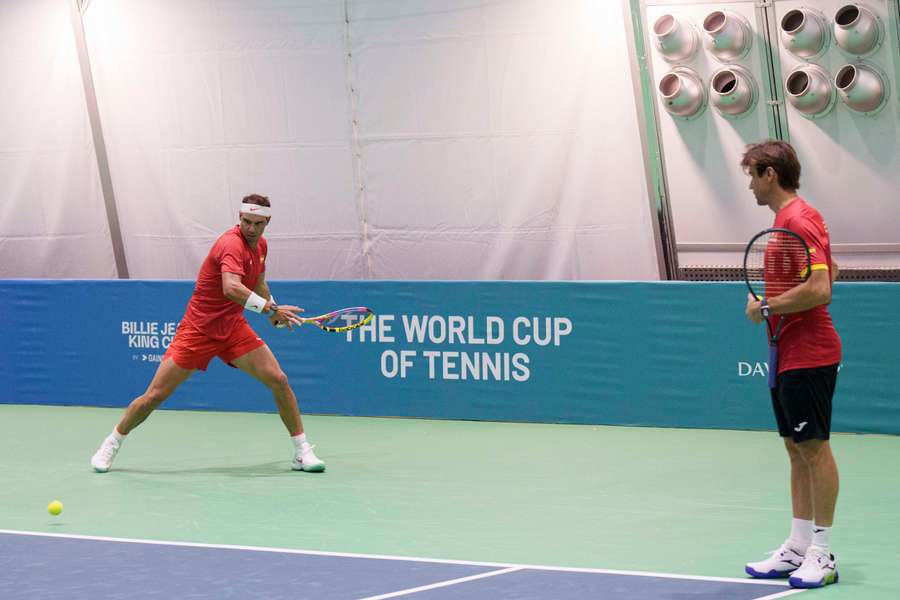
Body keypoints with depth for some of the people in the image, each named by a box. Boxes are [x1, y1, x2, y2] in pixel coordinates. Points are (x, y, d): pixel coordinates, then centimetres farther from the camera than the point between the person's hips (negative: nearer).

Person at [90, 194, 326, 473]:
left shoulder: (261, 245, 5)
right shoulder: (232, 244, -23)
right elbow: (231, 288, -41)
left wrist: (275, 312, 17)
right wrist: (270, 307, -41)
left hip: (233, 328, 7)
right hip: (198, 330, -7)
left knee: (279, 380, -8)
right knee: (154, 395, -2)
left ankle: (302, 451, 3)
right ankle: (111, 444, 19)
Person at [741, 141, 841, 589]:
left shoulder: (797, 221, -16)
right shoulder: (793, 218, 15)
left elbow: (819, 288, -26)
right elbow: (828, 277, 26)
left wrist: (766, 307, -16)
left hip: (808, 357, -10)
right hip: (790, 355, 10)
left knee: (814, 448, -6)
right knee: (797, 450, 11)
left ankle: (822, 556, -2)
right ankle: (797, 549, 16)